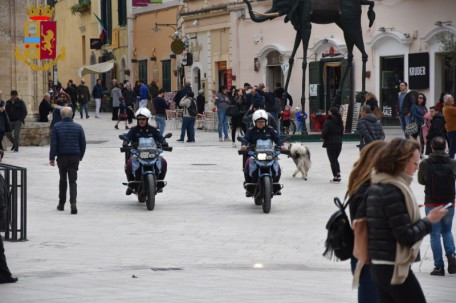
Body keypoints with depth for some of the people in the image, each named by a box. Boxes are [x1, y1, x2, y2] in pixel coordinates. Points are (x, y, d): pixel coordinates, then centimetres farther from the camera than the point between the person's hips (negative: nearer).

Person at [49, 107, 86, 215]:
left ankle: (61, 203, 22)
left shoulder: (56, 127, -5)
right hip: (74, 157, 0)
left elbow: (53, 144, -7)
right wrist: (80, 156, 18)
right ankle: (73, 203, -18)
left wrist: (52, 157, -2)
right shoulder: (78, 127, 1)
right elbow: (83, 144, 6)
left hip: (62, 157, 0)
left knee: (63, 179, 16)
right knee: (73, 181, -1)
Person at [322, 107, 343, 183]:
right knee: (336, 159, 20)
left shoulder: (328, 121, -12)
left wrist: (323, 137, 1)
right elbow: (342, 131, 9)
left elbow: (325, 131, -17)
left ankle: (335, 177, 1)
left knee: (332, 160, 2)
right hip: (339, 142, 6)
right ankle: (338, 174, 8)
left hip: (330, 142, -6)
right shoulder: (339, 121, 7)